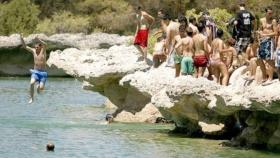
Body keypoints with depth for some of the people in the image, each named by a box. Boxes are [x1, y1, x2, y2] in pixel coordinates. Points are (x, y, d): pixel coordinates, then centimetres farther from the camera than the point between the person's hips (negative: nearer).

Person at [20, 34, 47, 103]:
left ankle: (39, 86, 27)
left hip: (43, 73, -2)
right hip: (35, 72, 2)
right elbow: (25, 46, 1)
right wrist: (21, 39, -15)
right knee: (32, 83, -28)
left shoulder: (43, 51, -6)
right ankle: (31, 98, -15)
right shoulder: (33, 51, 4)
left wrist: (38, 39, -42)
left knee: (41, 88, -13)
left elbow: (45, 45, -28)